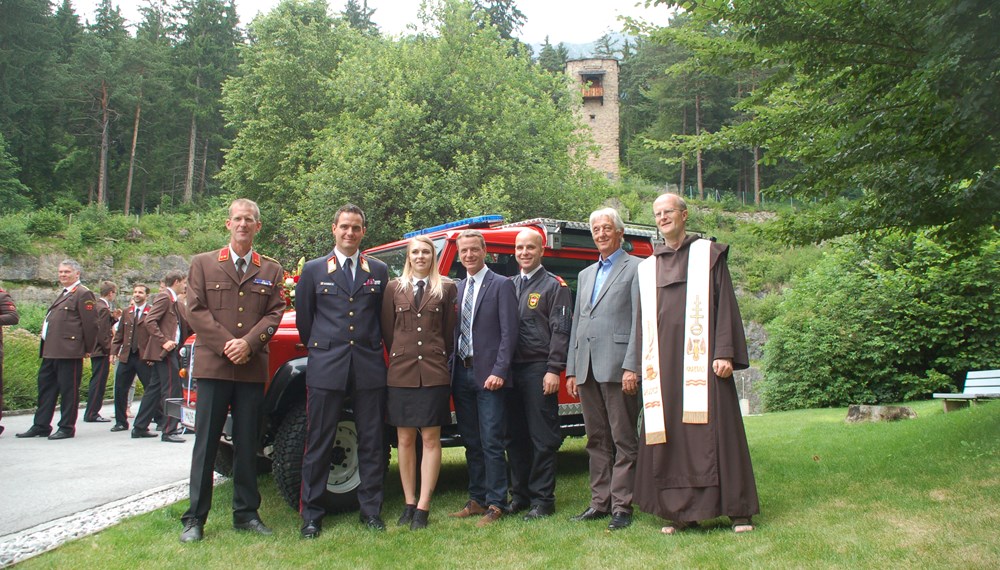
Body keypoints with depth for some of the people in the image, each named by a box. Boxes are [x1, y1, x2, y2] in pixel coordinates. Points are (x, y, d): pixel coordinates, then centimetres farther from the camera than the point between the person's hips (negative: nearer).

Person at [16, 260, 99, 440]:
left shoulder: (83, 294, -9)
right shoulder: (64, 294, 21)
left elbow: (90, 323, -13)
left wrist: (88, 349, -9)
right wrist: (47, 347, 19)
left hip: (69, 351, -10)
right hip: (52, 350, 10)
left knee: (68, 389, -3)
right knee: (45, 385, 14)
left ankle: (67, 428, 5)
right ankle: (41, 426, 23)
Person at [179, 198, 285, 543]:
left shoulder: (272, 271, 12)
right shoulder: (203, 264, 9)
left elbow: (275, 313, 3)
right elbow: (195, 310, 0)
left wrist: (249, 343, -13)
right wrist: (226, 344, -12)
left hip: (253, 368, 2)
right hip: (213, 365, -1)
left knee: (247, 444, 7)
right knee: (205, 443, 1)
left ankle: (246, 514, 16)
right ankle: (195, 518, 7)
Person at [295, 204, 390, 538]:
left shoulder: (379, 271, 9)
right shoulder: (314, 270, 6)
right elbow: (303, 318, 11)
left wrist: (373, 347, 10)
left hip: (369, 368, 2)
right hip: (326, 368, -1)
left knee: (371, 443, 6)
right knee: (319, 444, 3)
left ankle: (371, 511, 17)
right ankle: (311, 514, 13)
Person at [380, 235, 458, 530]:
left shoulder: (447, 288, 4)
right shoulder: (394, 288, 7)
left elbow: (449, 331, 7)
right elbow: (387, 330, 10)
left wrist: (438, 358, 6)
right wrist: (401, 356, 9)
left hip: (434, 372, -1)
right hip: (401, 372, 2)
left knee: (430, 439, -1)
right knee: (405, 439, 6)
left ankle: (423, 508, 5)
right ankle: (409, 504, 16)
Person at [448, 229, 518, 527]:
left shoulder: (502, 285, -3)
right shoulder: (457, 289, 15)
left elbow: (509, 333, -10)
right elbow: (455, 332, 15)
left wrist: (499, 371, -17)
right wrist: (452, 369, 6)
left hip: (488, 375, -6)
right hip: (461, 374, 6)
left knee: (491, 443, -4)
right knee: (471, 443, 12)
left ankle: (495, 504, 5)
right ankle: (477, 499, 22)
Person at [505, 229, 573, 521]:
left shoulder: (555, 286, 0)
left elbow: (561, 330, -7)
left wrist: (554, 370, -14)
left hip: (539, 370, -5)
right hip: (511, 370, 5)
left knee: (542, 438, 0)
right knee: (515, 437, 10)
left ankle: (542, 499, 8)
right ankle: (520, 494, 21)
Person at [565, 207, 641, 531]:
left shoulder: (636, 268, 1)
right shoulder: (586, 274, 22)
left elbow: (640, 320, -7)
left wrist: (631, 366, -16)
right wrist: (571, 370, 14)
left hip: (616, 366, -7)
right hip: (587, 368, 7)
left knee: (623, 440, -1)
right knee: (597, 440, 11)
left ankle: (622, 507, 4)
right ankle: (600, 502, 18)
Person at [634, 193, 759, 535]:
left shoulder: (709, 254, 6)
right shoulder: (648, 267, 17)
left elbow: (725, 305, -1)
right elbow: (644, 320, 16)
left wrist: (724, 353, -11)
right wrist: (645, 364, 7)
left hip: (701, 358, -3)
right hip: (664, 363, 4)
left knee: (715, 429, -3)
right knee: (670, 436, 2)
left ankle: (737, 509, 6)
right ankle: (681, 511, 9)